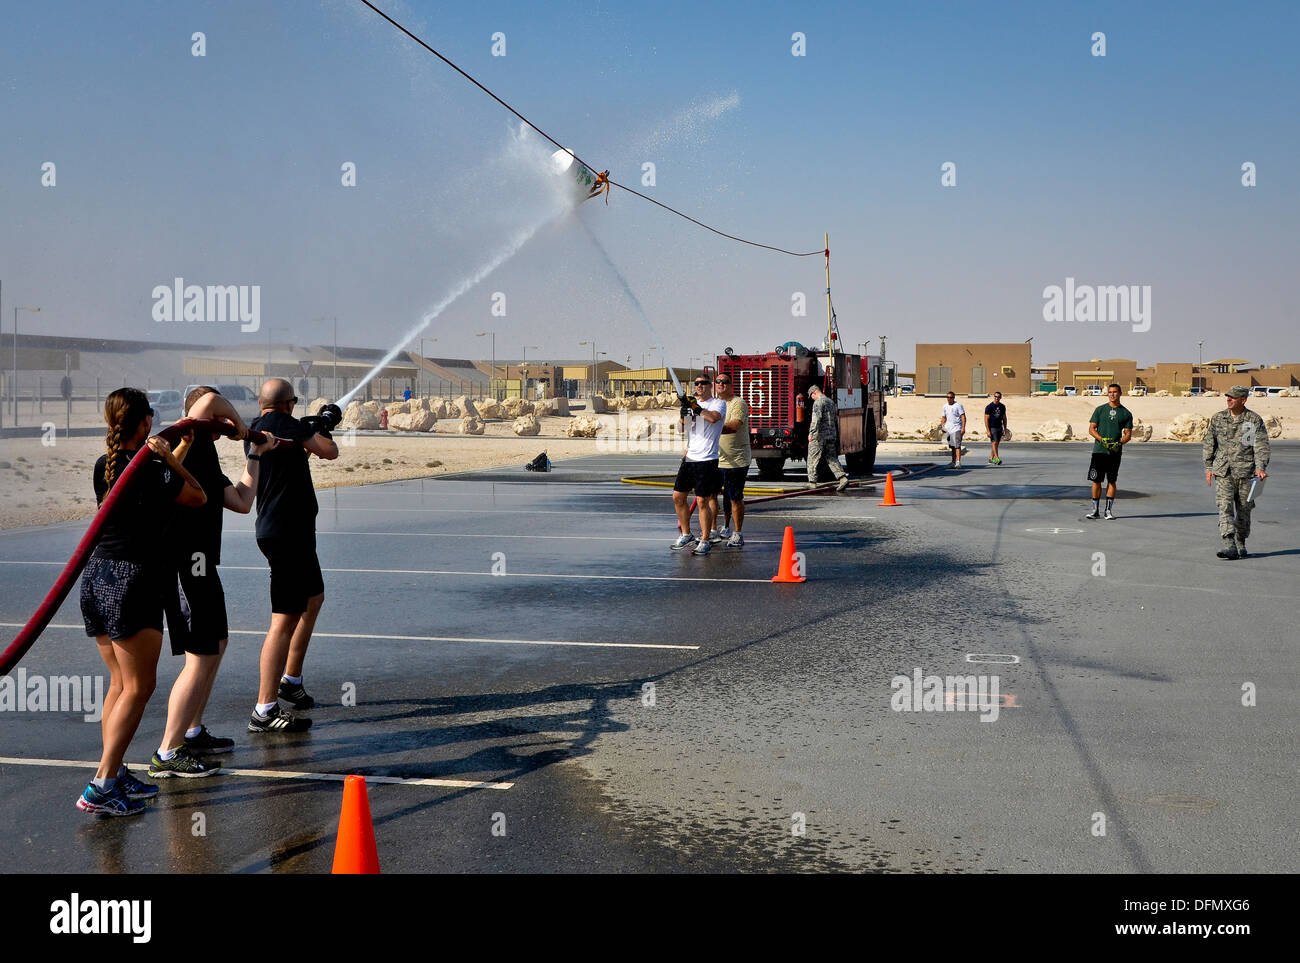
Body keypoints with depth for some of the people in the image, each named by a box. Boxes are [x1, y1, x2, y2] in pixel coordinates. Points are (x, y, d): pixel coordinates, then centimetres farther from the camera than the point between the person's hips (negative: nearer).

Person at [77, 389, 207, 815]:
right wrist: (168, 457, -7)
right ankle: (101, 787, -6)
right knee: (139, 687, -2)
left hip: (96, 578, 8)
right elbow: (198, 497, -1)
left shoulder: (103, 467, 9)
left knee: (120, 682, 15)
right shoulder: (148, 472, -14)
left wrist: (164, 458, 36)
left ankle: (115, 774, 18)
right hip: (133, 581, -8)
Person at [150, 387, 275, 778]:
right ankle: (167, 754, -3)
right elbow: (210, 401, -27)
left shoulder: (205, 456, 20)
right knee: (201, 659, -9)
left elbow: (241, 502, 21)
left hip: (199, 562, 11)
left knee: (217, 644, 23)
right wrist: (238, 423, -9)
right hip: (185, 563, -11)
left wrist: (255, 455, 26)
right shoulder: (191, 442, -8)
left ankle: (192, 733, 35)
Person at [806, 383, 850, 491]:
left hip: (819, 435, -8)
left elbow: (816, 418, -22)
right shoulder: (831, 402, 18)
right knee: (832, 459, 8)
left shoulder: (818, 402, -10)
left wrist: (811, 432, -22)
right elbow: (835, 420, 24)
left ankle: (812, 482, 5)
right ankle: (843, 477, -8)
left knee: (813, 458, 2)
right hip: (831, 435, 8)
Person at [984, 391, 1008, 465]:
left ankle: (991, 459, 14)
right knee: (994, 443, -13)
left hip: (999, 428, 5)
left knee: (996, 444, 6)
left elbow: (1004, 418, 16)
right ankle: (997, 459, -17)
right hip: (992, 428, -5)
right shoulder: (989, 407, -8)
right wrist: (988, 431, -16)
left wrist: (1005, 429, 11)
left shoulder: (1002, 407, 9)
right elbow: (986, 419, -10)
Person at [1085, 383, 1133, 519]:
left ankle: (1109, 510, 9)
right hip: (1099, 450, 0)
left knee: (1111, 481, 3)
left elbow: (1128, 433, 6)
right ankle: (1095, 510, 7)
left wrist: (1119, 443, -14)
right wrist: (1102, 439, -14)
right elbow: (1091, 429, 3)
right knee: (1096, 480, -1)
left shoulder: (1126, 413, 7)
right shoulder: (1100, 410, 6)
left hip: (1115, 452, 0)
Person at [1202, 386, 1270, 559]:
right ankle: (1229, 545, -21)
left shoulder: (1255, 420, 0)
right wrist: (1208, 467, 9)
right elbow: (1208, 444, 13)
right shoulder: (1217, 418, 6)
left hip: (1246, 472, -1)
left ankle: (1241, 544, 25)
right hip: (1223, 472, 1)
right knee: (1225, 506, -14)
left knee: (1244, 510, 7)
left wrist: (1260, 467, -19)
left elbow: (1261, 446, -6)